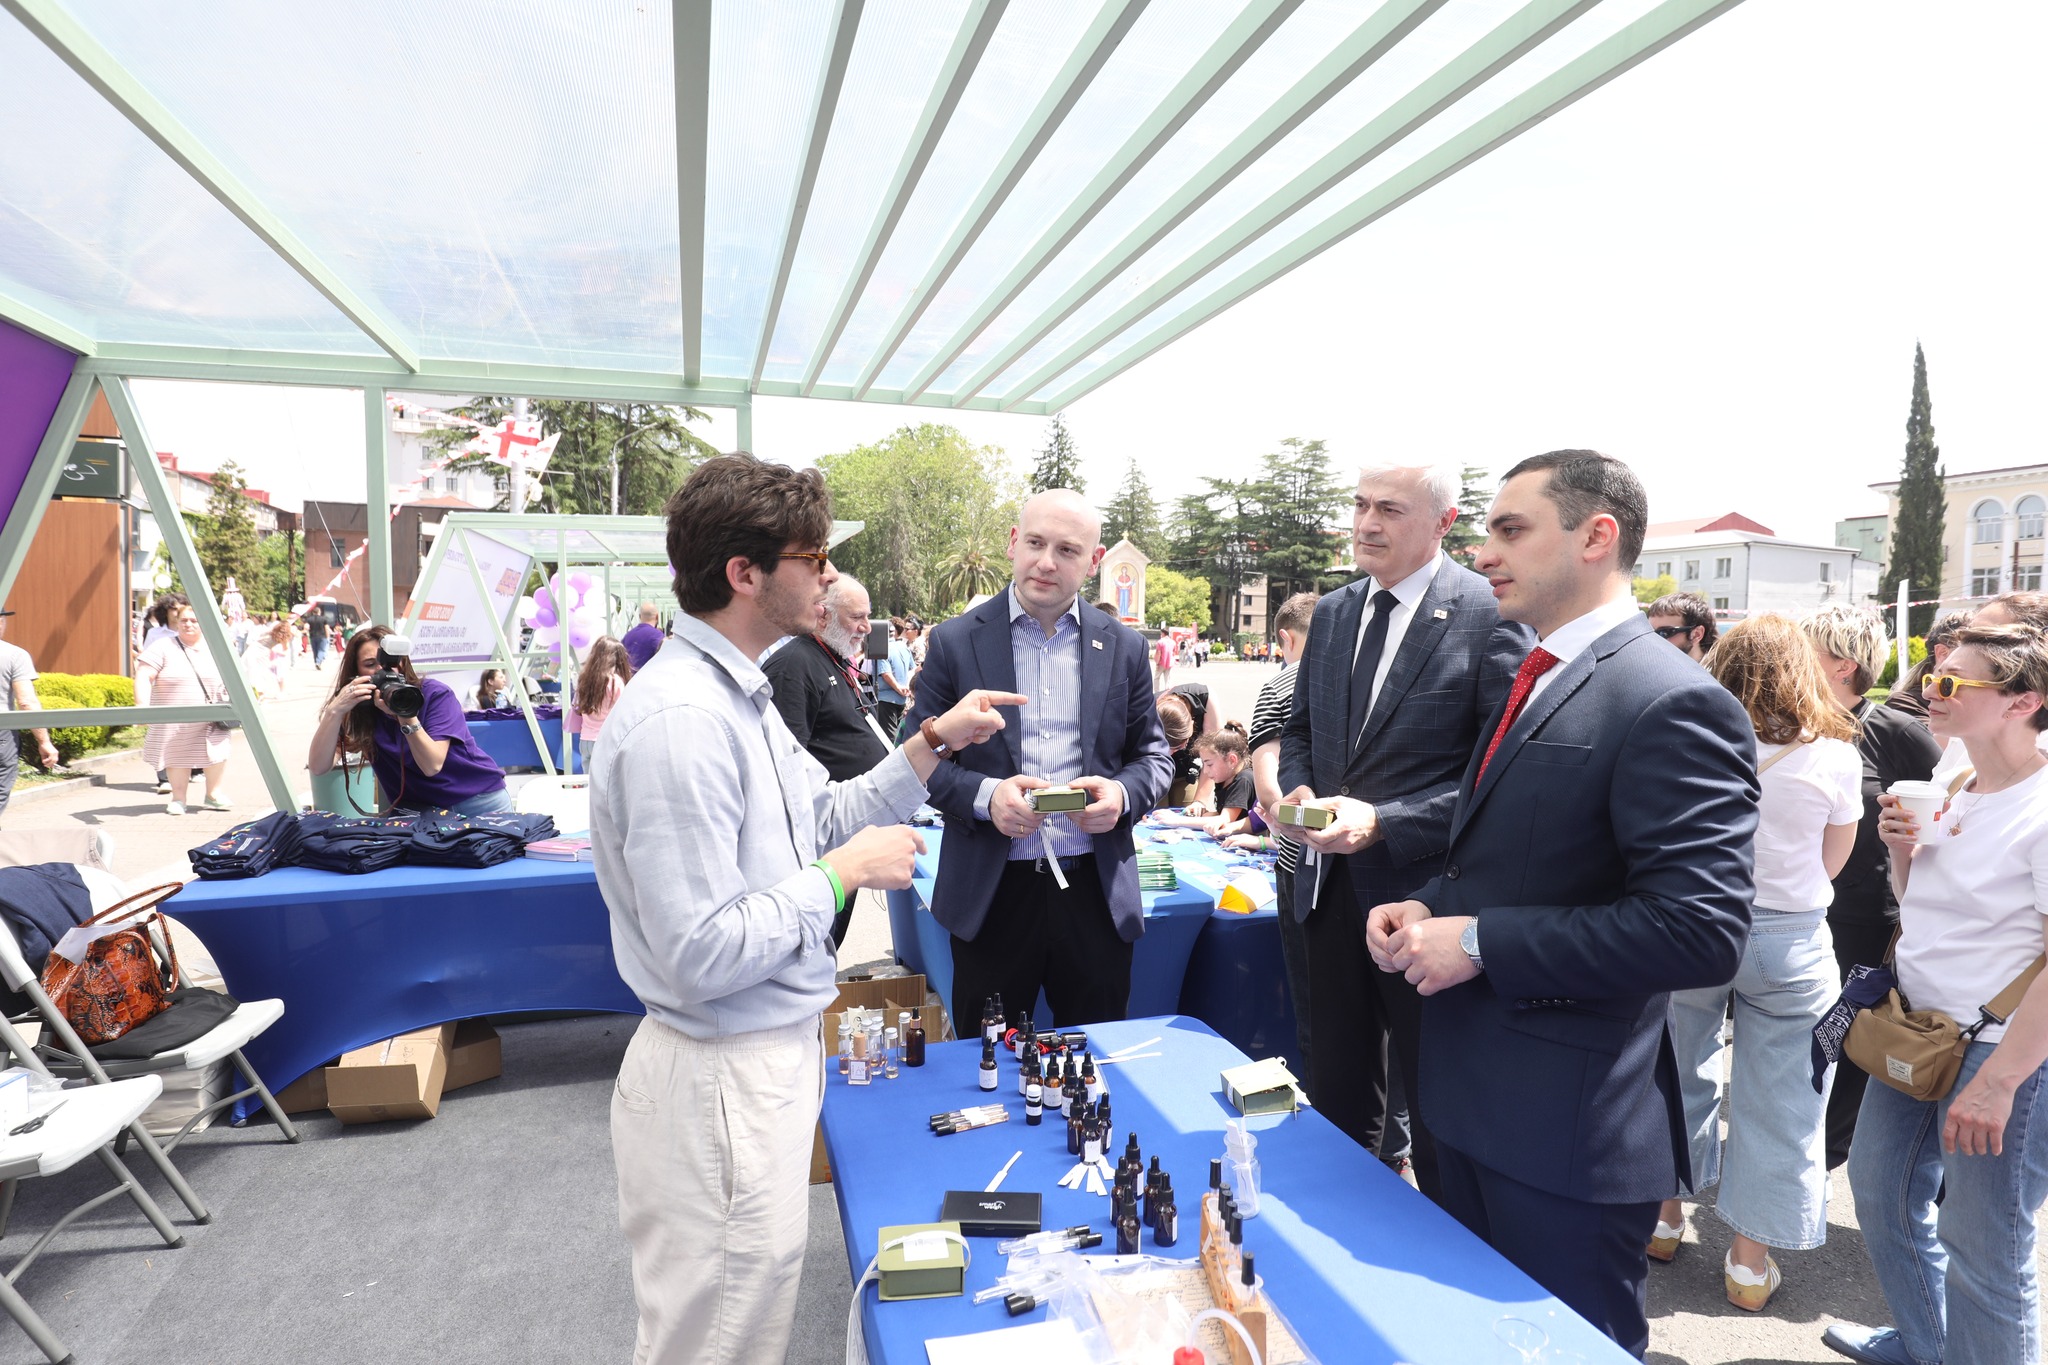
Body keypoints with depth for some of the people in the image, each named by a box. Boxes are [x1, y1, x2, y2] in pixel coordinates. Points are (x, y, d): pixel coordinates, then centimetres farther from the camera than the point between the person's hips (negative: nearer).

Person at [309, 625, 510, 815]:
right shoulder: (357, 709, -6)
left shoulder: (435, 694, -14)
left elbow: (432, 765, -22)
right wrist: (335, 711, -29)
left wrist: (406, 715, -34)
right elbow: (317, 768, -17)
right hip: (419, 811, 3)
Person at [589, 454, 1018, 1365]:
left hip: (774, 1052, 10)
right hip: (723, 1082, -10)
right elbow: (702, 954, -28)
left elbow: (824, 821, 14)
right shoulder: (678, 719, -26)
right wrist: (846, 874, -18)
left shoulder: (738, 694, 7)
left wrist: (932, 743, 6)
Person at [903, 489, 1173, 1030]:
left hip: (1097, 894, 2)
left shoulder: (1124, 647, 5)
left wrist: (1123, 793, -10)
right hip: (991, 895, -1)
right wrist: (983, 796, -18)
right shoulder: (954, 642, -1)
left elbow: (1151, 753, 11)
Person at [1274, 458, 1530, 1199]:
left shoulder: (1490, 615, -14)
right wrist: (1298, 788, -3)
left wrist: (1382, 822, -23)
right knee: (1339, 1089, 22)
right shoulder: (1332, 612, 8)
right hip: (1334, 886, 6)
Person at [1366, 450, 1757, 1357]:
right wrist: (1428, 907, 0)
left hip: (1567, 1124, -8)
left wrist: (1479, 942, -22)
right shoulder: (1531, 683, 10)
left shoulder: (1670, 703, -19)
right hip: (1473, 1095, 8)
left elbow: (1701, 931, -26)